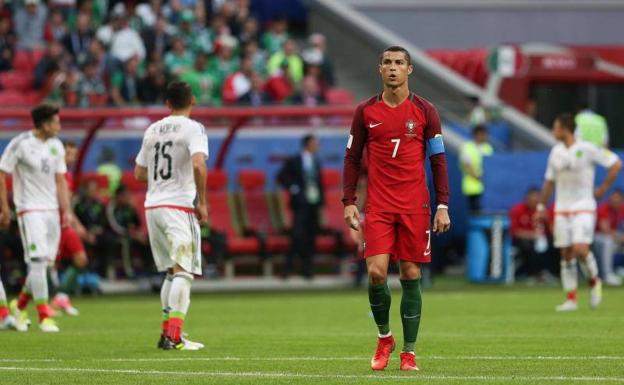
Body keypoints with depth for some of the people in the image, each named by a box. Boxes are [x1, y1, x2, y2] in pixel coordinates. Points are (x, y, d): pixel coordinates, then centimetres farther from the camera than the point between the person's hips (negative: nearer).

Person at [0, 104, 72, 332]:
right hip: (29, 210, -6)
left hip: (52, 210, 6)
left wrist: (66, 210, 4)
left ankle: (20, 305, 27)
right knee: (38, 261, -13)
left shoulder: (56, 146, 9)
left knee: (44, 262, 7)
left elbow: (60, 181, 13)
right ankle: (44, 317, -11)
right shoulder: (19, 144, -10)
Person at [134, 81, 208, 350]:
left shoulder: (152, 130, 14)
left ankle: (167, 333, 15)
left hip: (152, 206, 7)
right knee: (183, 272, -8)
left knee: (172, 271, 16)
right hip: (179, 206, -6)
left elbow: (139, 172, 18)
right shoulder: (192, 128, -5)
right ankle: (173, 337, -18)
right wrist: (202, 202, -13)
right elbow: (198, 164, -21)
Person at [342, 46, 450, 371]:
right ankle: (384, 337, 12)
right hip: (378, 206, 0)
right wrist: (349, 202, 0)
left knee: (411, 275, 0)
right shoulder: (366, 112, 5)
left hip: (415, 205, 0)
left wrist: (442, 206, -2)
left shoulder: (424, 111, 3)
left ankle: (408, 352, 8)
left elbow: (438, 161, 5)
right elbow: (352, 159, 9)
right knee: (376, 272, -12)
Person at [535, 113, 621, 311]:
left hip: (583, 208, -5)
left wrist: (603, 189, -5)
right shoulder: (556, 152, 9)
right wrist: (541, 206, 14)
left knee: (580, 249, -19)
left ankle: (594, 281, 7)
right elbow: (549, 181, 18)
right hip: (562, 209, 5)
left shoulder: (586, 149, -9)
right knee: (566, 254, 2)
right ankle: (571, 299, 7)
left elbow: (616, 164, -5)